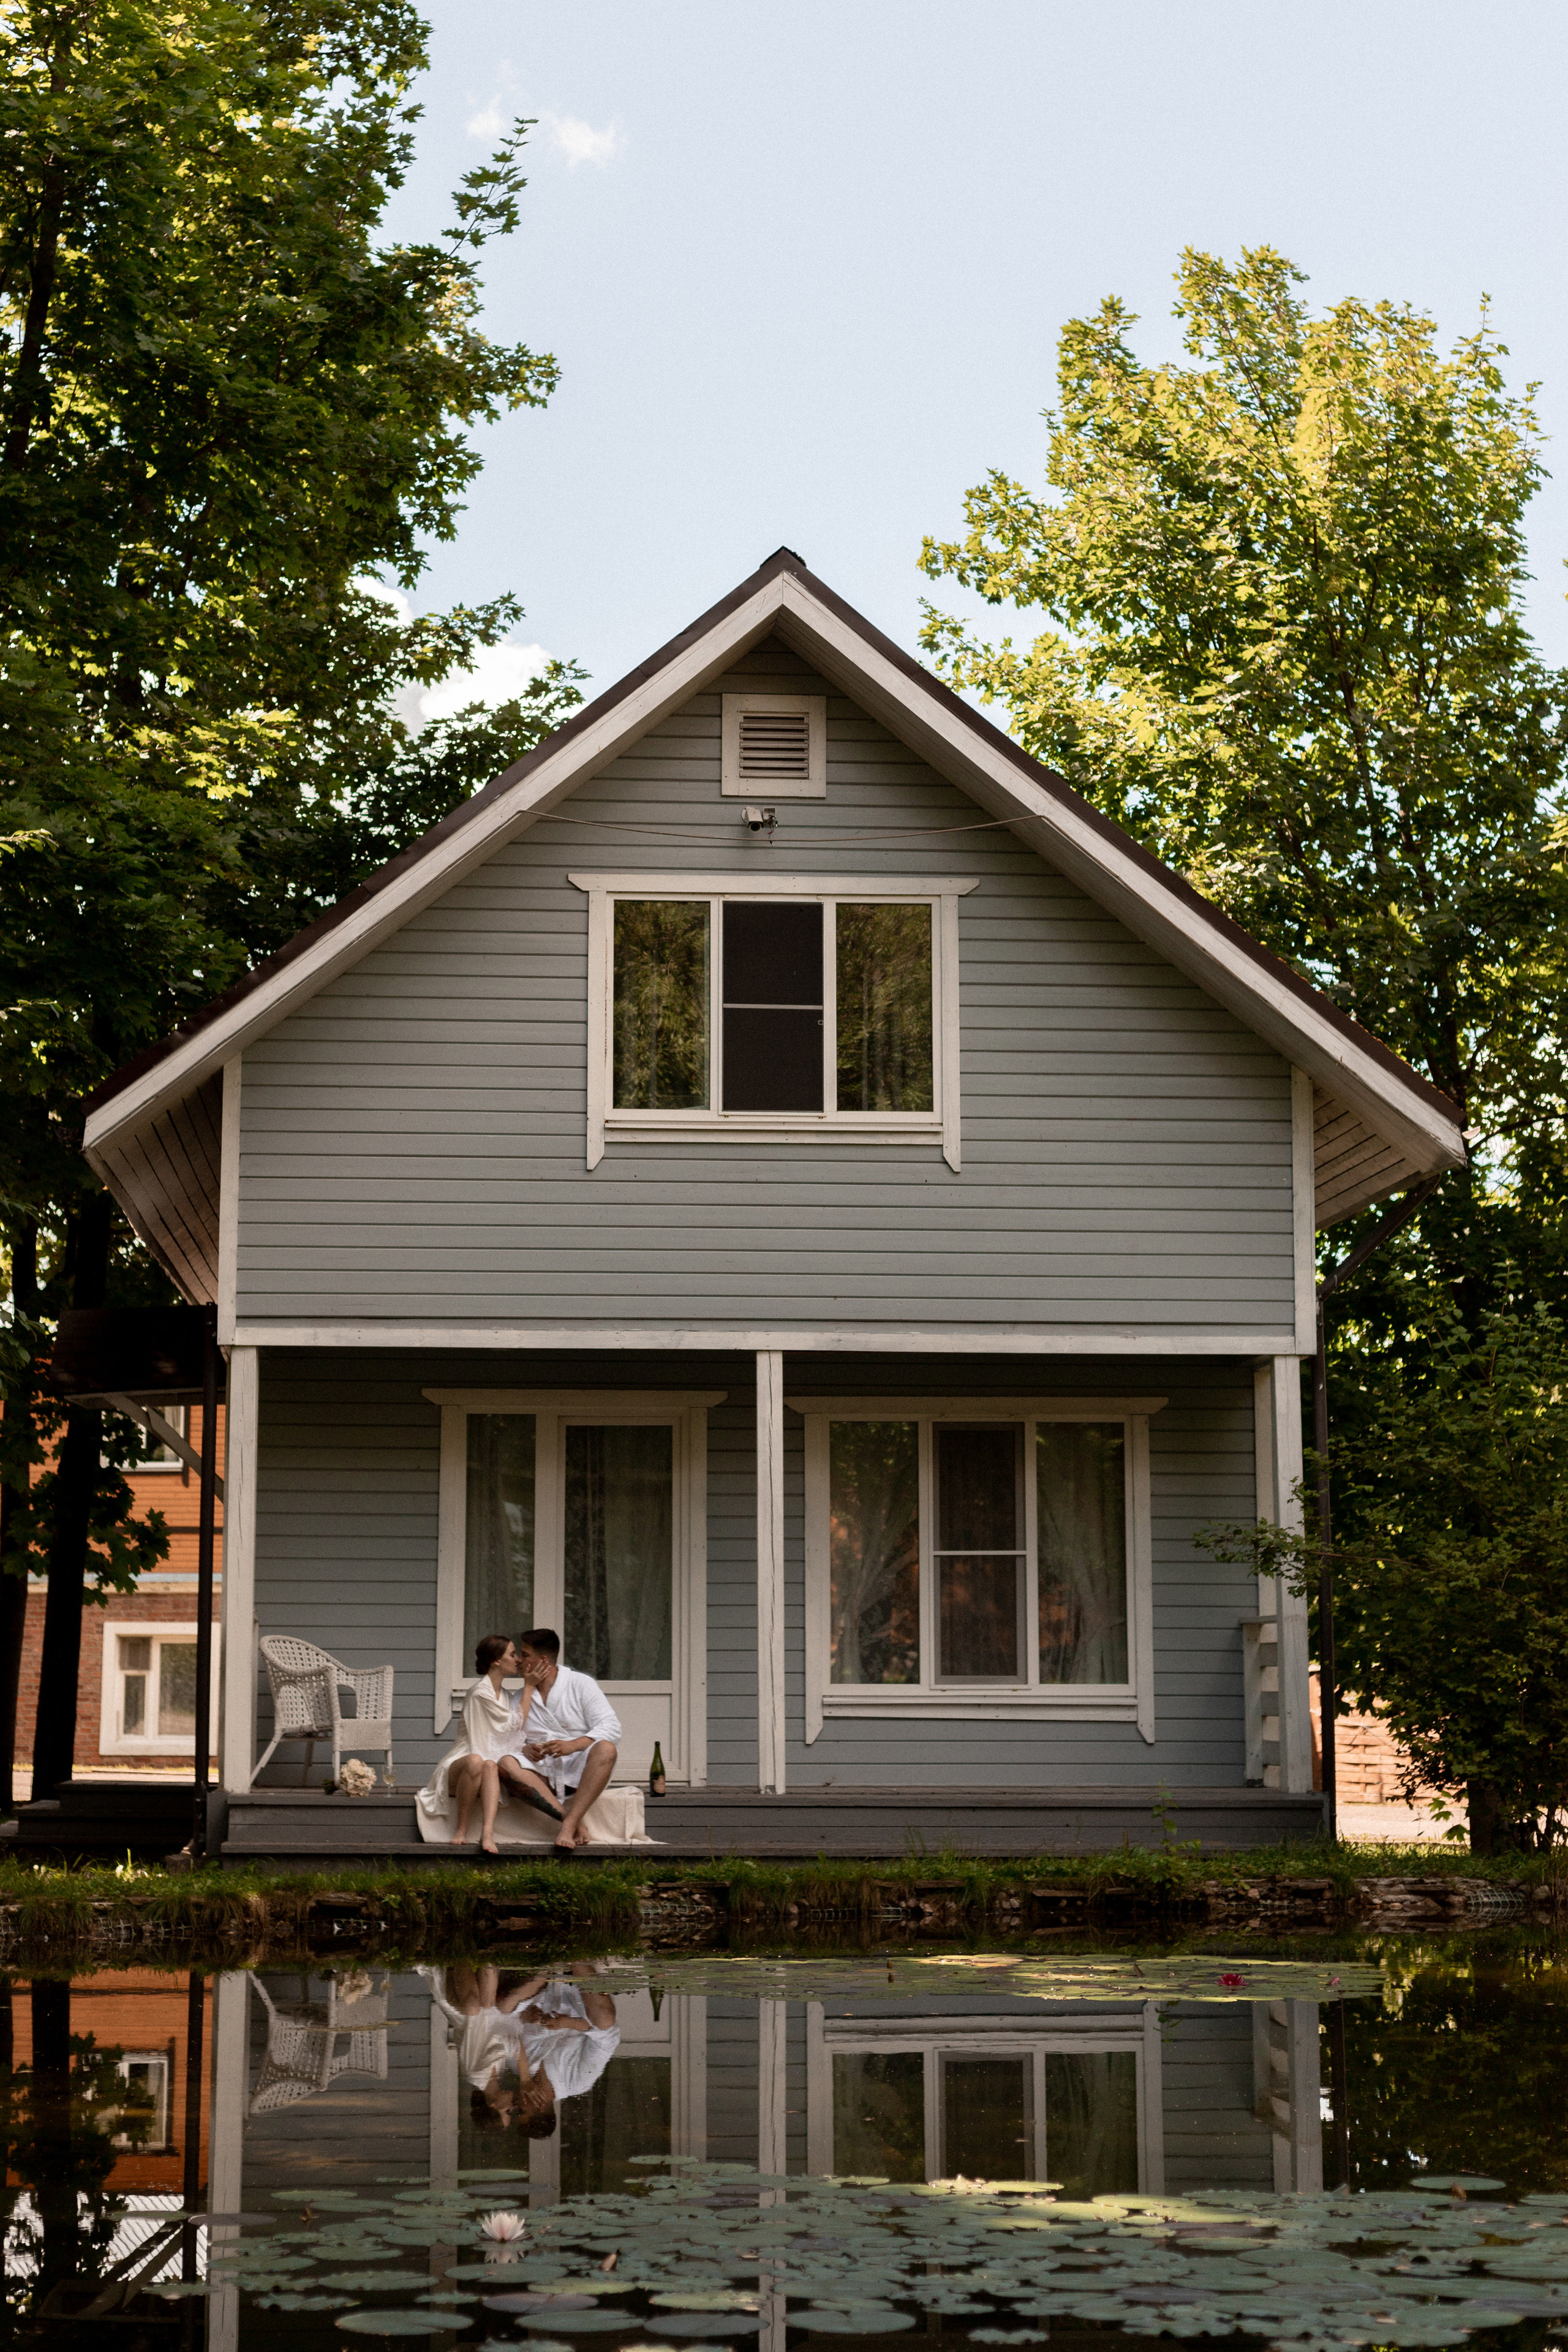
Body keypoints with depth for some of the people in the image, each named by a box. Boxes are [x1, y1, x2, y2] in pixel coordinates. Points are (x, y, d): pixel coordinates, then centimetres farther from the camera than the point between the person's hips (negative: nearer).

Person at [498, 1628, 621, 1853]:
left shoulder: (581, 1684, 5)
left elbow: (611, 1727, -5)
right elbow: (508, 1740, 9)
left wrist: (572, 1745, -21)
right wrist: (525, 1749, -15)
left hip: (580, 1770, -2)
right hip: (541, 1773, 2)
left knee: (606, 1749, -34)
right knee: (506, 1764, -29)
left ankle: (569, 1825, -40)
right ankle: (572, 1821, -33)